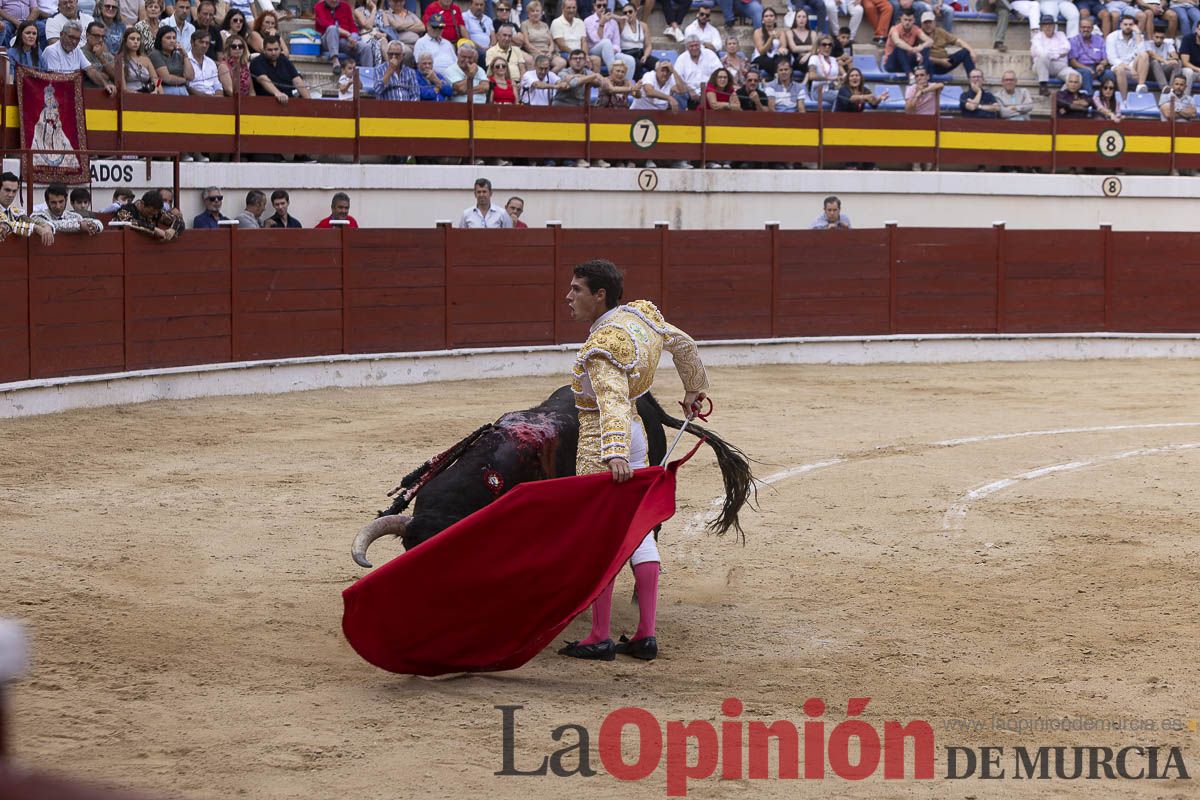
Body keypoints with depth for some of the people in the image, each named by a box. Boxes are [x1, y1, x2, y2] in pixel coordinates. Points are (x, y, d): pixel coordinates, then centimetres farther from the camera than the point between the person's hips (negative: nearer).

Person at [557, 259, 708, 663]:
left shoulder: (600, 347, -22)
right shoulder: (639, 315, 4)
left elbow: (613, 400, -36)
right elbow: (683, 344, 20)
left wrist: (614, 454, -48)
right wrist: (694, 389, 37)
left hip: (601, 444, -9)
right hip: (636, 434, 9)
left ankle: (600, 638, 1)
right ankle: (646, 636, 11)